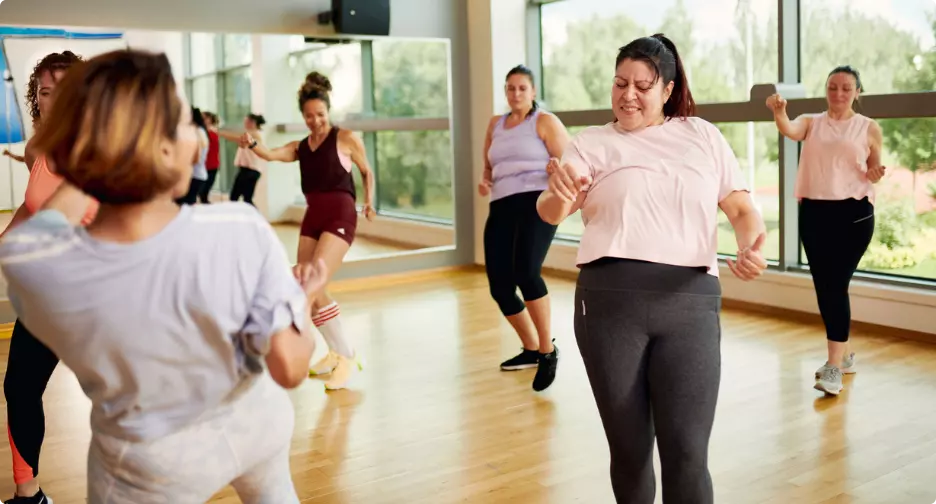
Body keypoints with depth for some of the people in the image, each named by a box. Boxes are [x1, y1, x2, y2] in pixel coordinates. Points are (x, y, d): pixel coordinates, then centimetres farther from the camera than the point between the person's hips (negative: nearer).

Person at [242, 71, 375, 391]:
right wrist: (252, 144, -25)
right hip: (312, 217, 6)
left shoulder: (346, 139, -1)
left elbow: (367, 172, 11)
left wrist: (369, 202, 1)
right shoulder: (299, 148, 11)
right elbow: (270, 155, -6)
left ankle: (347, 355, -5)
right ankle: (336, 352, 27)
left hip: (340, 215, -6)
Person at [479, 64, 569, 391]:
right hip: (501, 208, 6)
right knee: (499, 287, 1)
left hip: (536, 203, -6)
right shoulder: (495, 125, 20)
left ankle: (548, 351, -13)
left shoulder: (545, 121, 4)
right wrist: (484, 182, 8)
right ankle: (531, 350, 23)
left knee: (526, 273, -28)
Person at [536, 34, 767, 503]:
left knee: (687, 452, -6)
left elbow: (741, 208, 14)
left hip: (689, 303, 1)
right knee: (629, 448, 9)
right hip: (611, 300, 0)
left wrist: (751, 244, -10)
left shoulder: (702, 135, 16)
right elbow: (550, 212, -4)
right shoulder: (592, 142, 10)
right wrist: (558, 193, -29)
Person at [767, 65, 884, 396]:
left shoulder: (869, 128, 4)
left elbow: (873, 172, 13)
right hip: (813, 212, 3)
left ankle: (834, 368, -6)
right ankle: (843, 355, 27)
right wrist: (779, 112, -36)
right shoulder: (811, 122, 8)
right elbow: (789, 130, -15)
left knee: (836, 285, -10)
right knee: (822, 286, 9)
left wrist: (874, 176, -11)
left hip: (853, 213, -3)